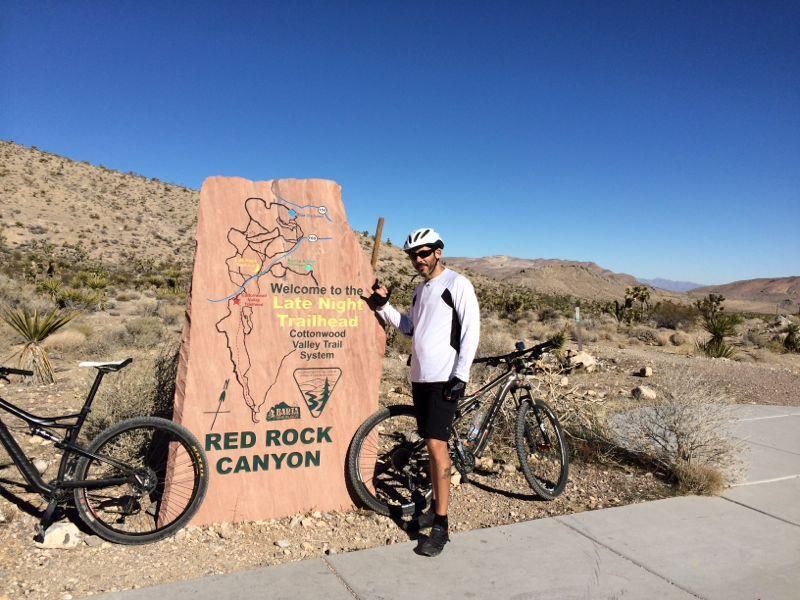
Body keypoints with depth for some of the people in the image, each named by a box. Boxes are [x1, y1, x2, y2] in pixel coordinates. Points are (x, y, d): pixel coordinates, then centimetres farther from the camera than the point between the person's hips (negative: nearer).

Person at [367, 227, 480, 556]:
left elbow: (471, 330, -12)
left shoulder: (457, 284, -7)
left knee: (436, 444, -10)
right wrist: (383, 306, 9)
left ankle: (441, 526, -2)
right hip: (420, 377, 8)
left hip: (444, 378, -7)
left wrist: (460, 375, -17)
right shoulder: (421, 289, 18)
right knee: (431, 444, 13)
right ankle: (437, 506, 27)